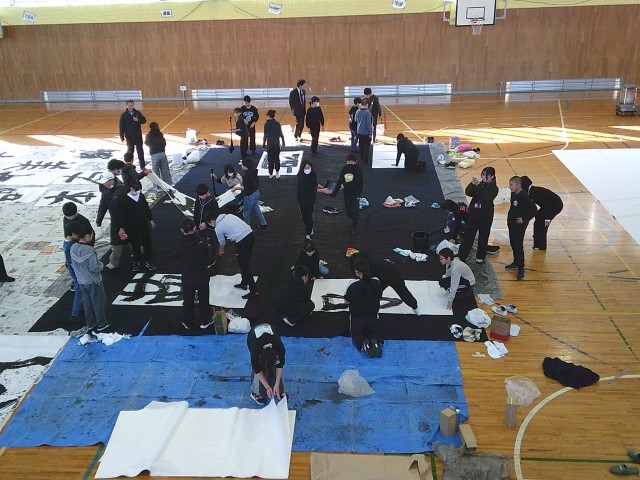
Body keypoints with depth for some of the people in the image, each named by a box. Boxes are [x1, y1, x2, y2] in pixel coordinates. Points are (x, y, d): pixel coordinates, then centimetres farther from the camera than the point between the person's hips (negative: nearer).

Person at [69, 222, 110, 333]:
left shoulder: (73, 248, -7)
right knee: (99, 302, 11)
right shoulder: (89, 250, -28)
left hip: (81, 281, 6)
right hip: (93, 282, -6)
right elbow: (94, 268, -24)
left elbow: (73, 264, 4)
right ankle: (102, 324, 23)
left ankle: (90, 324, 33)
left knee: (86, 302, 21)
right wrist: (101, 265, -4)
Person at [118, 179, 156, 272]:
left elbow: (147, 208, 12)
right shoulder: (125, 199, -15)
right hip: (133, 227, -4)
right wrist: (121, 228, -12)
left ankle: (148, 261, 25)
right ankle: (136, 262, 24)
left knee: (147, 243, 10)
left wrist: (151, 219, 16)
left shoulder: (141, 196, -1)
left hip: (144, 224, 4)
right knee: (136, 245, 7)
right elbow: (122, 214, -12)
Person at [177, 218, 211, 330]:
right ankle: (204, 321, 29)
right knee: (203, 300, 17)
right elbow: (207, 255, -3)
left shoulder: (180, 244, -17)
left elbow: (179, 258, -1)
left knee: (188, 301, 17)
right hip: (202, 277, 0)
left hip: (187, 278, 1)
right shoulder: (201, 242, -19)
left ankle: (188, 323, 30)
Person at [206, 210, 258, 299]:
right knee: (245, 263, 23)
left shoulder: (218, 228, -2)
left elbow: (222, 242, 15)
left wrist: (221, 250, 39)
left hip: (243, 241, -8)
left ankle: (253, 291, 3)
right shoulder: (228, 216, 16)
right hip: (251, 234, 8)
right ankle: (244, 283, 39)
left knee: (244, 266, 2)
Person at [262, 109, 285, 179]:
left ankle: (271, 174, 13)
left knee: (270, 159, 8)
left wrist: (264, 144, 1)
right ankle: (277, 173, 12)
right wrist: (283, 143, 9)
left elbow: (265, 136, -9)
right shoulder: (277, 123, -2)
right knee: (277, 159, 10)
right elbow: (281, 134, -2)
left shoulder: (266, 124, -8)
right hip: (277, 143, 2)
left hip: (269, 144, -2)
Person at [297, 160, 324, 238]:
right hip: (302, 199, -2)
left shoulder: (313, 174, -5)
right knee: (304, 216, 13)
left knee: (309, 216, -3)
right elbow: (309, 188, -31)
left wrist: (323, 187, 1)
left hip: (311, 199, 3)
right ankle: (310, 229, 39)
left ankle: (308, 234, 2)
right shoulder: (301, 177, -24)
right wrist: (322, 190, -33)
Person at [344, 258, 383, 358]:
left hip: (357, 317, -3)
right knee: (371, 332, 29)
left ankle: (363, 343, -10)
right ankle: (374, 341, -5)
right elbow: (379, 297, 0)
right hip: (372, 316, 3)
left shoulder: (353, 285, -26)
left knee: (356, 334, 23)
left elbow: (347, 301, -12)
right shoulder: (376, 282, -16)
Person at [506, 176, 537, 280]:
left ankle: (521, 268, -1)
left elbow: (533, 209, -26)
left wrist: (524, 219, -19)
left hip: (519, 225, -9)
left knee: (518, 246, -7)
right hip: (512, 223, 9)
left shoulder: (524, 197, -23)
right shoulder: (513, 194, 4)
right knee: (513, 244, 18)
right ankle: (516, 262, 33)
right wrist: (509, 218, 13)